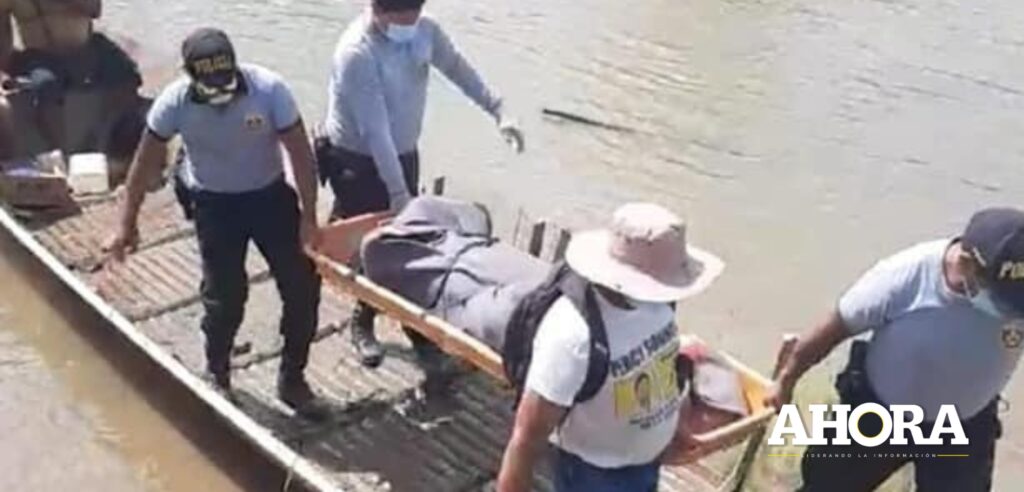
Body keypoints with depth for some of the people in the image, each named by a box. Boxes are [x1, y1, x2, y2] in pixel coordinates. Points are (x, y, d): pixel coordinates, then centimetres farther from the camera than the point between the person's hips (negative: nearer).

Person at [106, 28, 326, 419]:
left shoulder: (269, 88, -24)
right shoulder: (175, 101, -20)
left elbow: (300, 152, -19)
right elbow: (146, 162, -7)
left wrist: (309, 218, -22)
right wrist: (128, 224, -3)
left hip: (270, 195, 1)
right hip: (215, 203, -1)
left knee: (303, 286, -2)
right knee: (224, 296, -2)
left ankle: (292, 379, 17)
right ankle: (217, 376, 26)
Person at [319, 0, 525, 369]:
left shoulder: (425, 30, -10)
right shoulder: (356, 53, -29)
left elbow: (457, 67, 7)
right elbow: (375, 130, -31)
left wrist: (497, 110, 1)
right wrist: (397, 193, -31)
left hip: (404, 153, 6)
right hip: (357, 160, -6)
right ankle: (363, 323, 24)